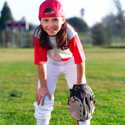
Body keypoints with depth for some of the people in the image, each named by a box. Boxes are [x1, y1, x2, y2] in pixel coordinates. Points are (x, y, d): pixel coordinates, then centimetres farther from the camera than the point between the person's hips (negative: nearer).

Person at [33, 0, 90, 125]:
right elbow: (41, 63, -23)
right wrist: (43, 87, -18)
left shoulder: (70, 34, -36)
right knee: (43, 100, -6)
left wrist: (79, 85, -21)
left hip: (70, 62, -1)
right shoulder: (39, 35, -32)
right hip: (51, 63, 1)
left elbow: (80, 60, -26)